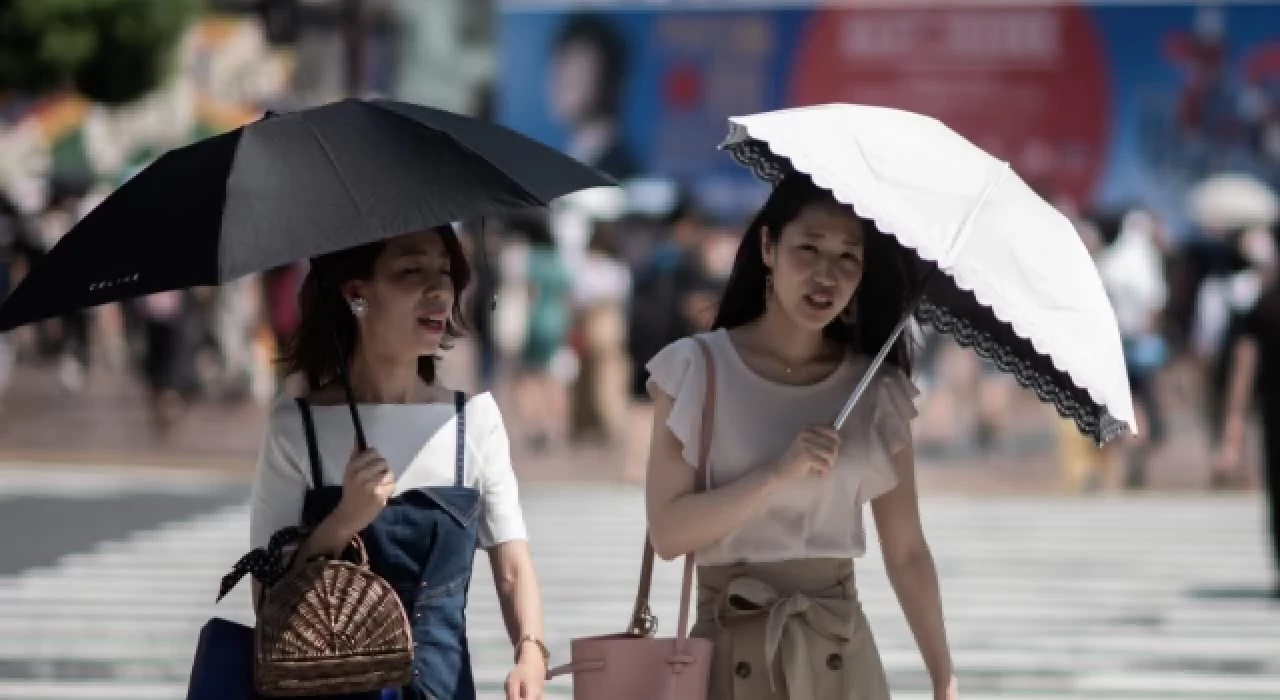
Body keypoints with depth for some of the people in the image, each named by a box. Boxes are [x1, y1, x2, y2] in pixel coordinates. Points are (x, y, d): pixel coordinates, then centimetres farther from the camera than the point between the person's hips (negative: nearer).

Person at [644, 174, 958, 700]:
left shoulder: (876, 392, 5)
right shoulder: (696, 369, -2)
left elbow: (907, 553, 7)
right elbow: (667, 532, -8)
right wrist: (779, 474, -17)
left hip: (839, 652, 2)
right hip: (731, 650, -2)